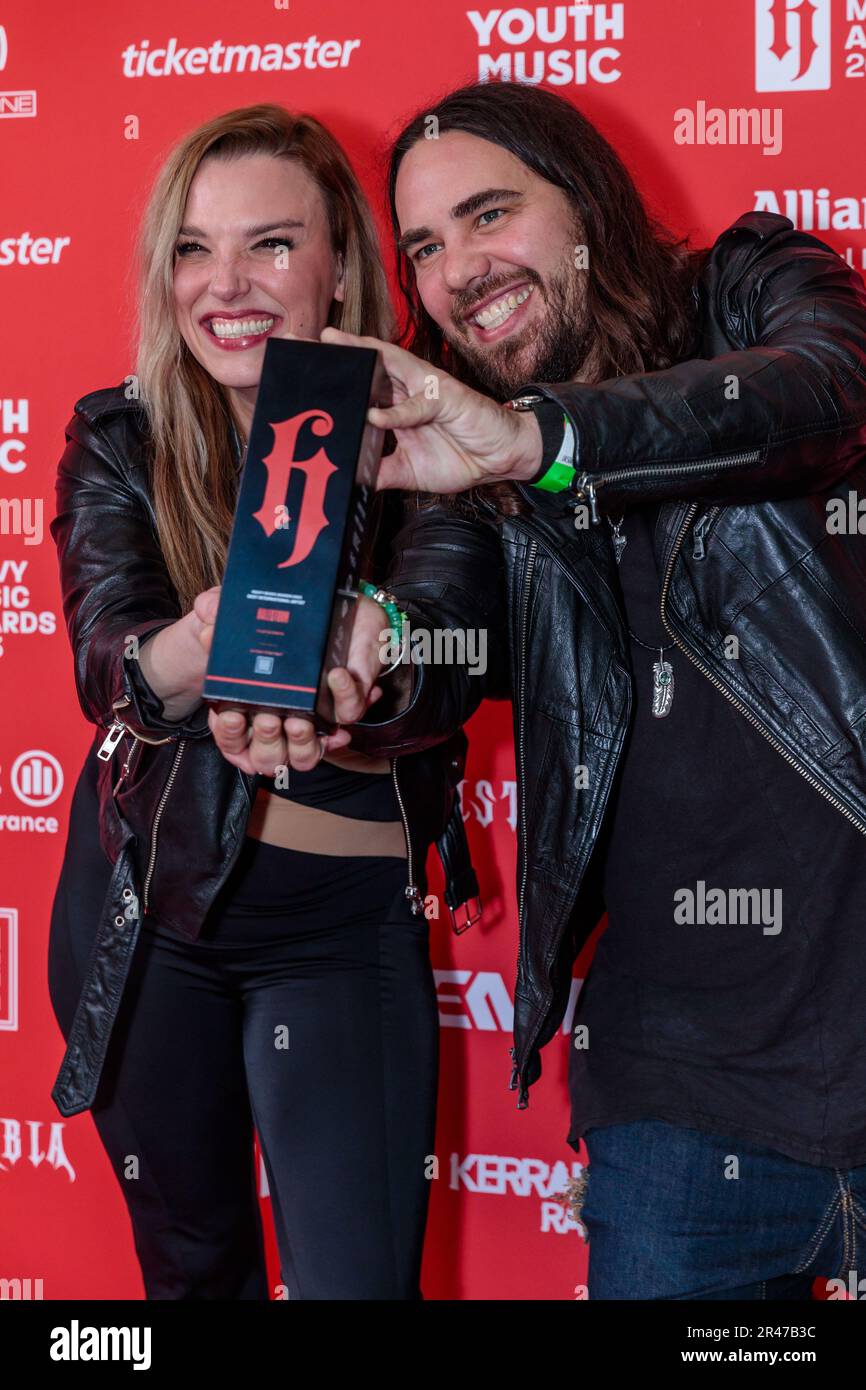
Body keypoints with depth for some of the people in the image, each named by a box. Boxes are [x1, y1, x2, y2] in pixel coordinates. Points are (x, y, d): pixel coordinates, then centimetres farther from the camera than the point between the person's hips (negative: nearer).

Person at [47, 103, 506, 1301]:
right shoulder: (119, 439, -4)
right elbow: (104, 657, -20)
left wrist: (359, 671, -53)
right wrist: (202, 651, -45)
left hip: (343, 928, -2)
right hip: (146, 916, 2)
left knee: (357, 1274, -4)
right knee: (189, 1259, 18)